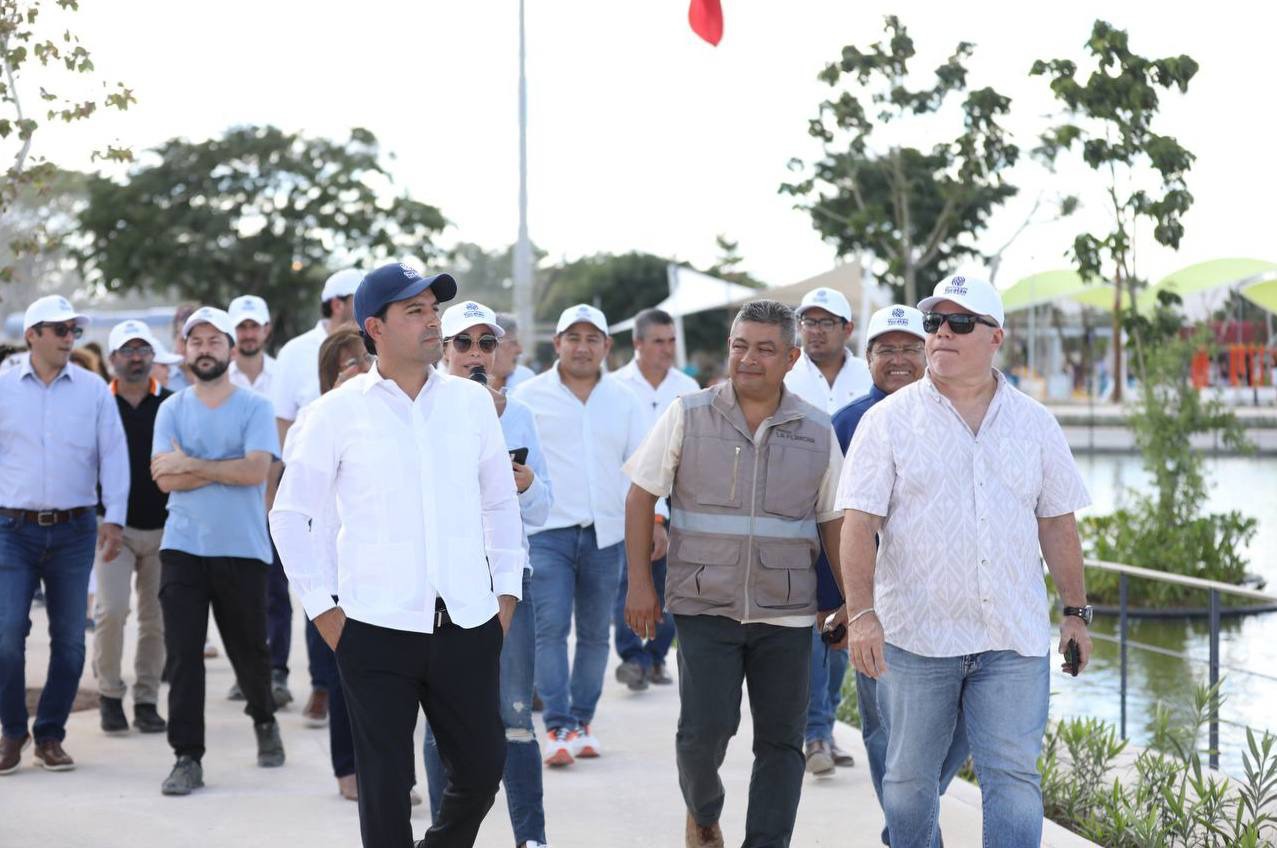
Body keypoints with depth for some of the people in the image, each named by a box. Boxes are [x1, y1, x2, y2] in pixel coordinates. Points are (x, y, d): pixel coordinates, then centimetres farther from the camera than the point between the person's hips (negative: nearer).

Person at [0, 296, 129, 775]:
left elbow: (113, 454, 2)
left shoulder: (93, 390, 4)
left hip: (73, 529, 1)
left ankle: (50, 736, 16)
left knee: (69, 638, 4)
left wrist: (114, 518, -6)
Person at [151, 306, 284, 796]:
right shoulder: (172, 410, 7)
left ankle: (264, 720, 38)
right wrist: (227, 469, -10)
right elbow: (164, 477, -5)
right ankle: (187, 758, 0)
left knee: (248, 649, 9)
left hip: (242, 549, -1)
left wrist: (191, 464, -11)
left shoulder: (254, 408, 1)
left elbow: (256, 470, -13)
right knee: (183, 653, -5)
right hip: (183, 548, 1)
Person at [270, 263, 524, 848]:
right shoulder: (339, 412, -1)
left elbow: (500, 502, 17)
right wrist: (323, 609, 0)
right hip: (376, 630, -3)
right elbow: (290, 515, 5)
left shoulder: (472, 401, 7)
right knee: (385, 783, 2)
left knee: (482, 768, 9)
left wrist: (507, 590, 10)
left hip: (469, 625, 3)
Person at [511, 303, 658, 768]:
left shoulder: (624, 401, 11)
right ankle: (558, 728, -10)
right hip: (548, 532, -3)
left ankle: (582, 720, 17)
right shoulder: (529, 396, 3)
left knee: (595, 633, 7)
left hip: (605, 533, 3)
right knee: (550, 628, -11)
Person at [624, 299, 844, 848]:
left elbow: (833, 521, 12)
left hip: (786, 613, 2)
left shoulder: (816, 431, 5)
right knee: (704, 728, -8)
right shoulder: (688, 416, 0)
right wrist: (640, 582, -1)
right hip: (705, 606, -2)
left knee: (780, 741, 2)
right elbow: (640, 496, 4)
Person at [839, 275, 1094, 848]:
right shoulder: (889, 420, 0)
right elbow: (858, 524, -6)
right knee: (909, 777, 8)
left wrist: (1076, 610, 10)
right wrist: (861, 613, -16)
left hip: (1015, 639, 1)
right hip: (915, 634, -1)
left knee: (1013, 777, -4)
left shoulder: (1034, 424, 9)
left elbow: (1057, 524, 14)